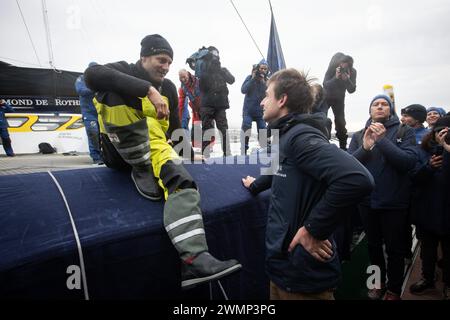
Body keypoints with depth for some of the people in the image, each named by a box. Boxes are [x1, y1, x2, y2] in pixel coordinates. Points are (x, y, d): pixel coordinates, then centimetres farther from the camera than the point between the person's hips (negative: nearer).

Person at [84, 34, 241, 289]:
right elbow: (92, 75, -27)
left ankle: (195, 259, -41)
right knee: (115, 91, -27)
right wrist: (148, 89, -33)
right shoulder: (125, 71, -2)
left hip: (152, 146, 4)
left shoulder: (169, 88, 14)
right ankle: (143, 170, -25)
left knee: (183, 184, -26)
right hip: (120, 149, -3)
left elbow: (174, 127, 21)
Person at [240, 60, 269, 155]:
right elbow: (243, 90, -12)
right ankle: (243, 153, -5)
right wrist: (253, 79, -16)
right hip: (248, 111, -1)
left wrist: (263, 82, -17)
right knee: (246, 130, -10)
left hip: (261, 111, 2)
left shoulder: (267, 81, 4)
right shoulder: (250, 78, 0)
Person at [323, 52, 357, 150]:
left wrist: (347, 80, -33)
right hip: (326, 97, -1)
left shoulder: (352, 72, -15)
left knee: (340, 122, -4)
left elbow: (351, 90, -17)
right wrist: (336, 77, -40)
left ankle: (343, 146, 5)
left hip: (339, 98, 1)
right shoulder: (332, 69, -21)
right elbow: (325, 85, -27)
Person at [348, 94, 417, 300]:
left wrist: (383, 139, -23)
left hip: (395, 202, -2)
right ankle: (379, 282, 40)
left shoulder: (405, 132, -2)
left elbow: (409, 162, -17)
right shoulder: (359, 135, 4)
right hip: (367, 201, 3)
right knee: (373, 245, 19)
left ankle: (394, 289, 31)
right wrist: (365, 147, -23)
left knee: (395, 249, 11)